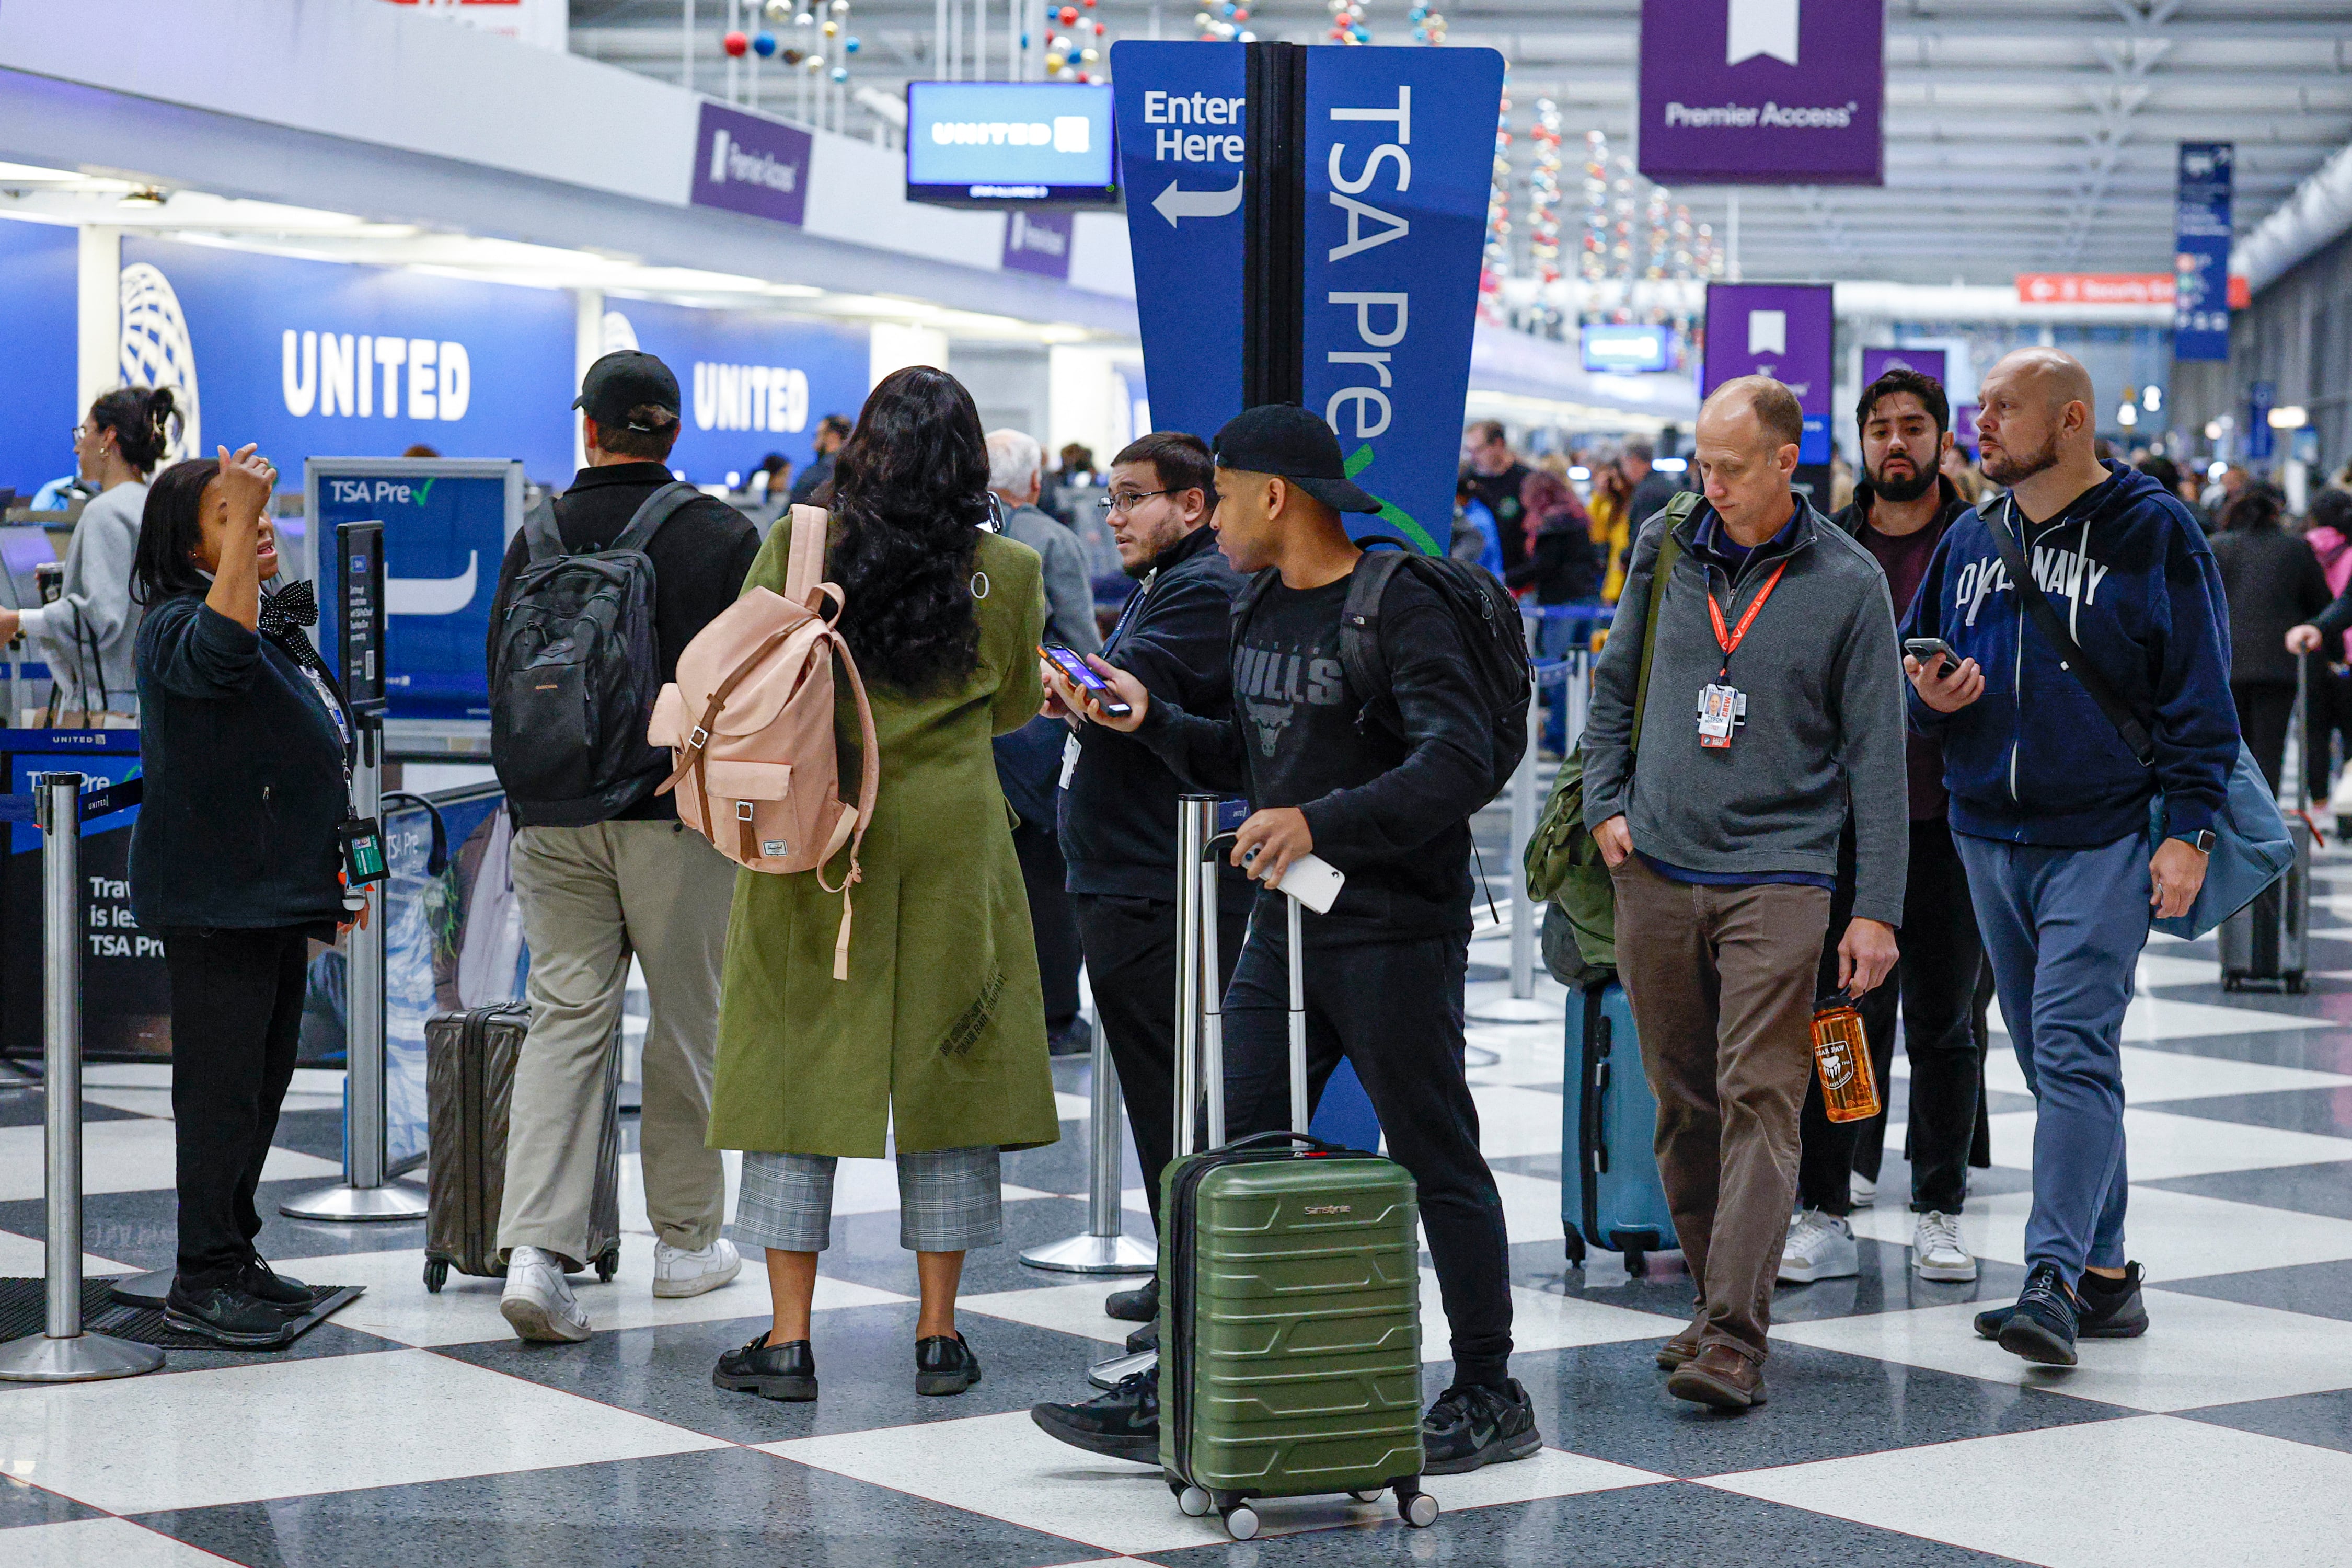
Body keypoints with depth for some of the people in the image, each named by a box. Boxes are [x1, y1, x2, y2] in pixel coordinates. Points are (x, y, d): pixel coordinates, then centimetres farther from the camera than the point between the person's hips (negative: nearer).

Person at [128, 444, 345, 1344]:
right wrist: (237, 529, -37)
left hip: (280, 899, 9)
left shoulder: (281, 626, 16)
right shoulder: (177, 626, -12)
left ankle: (234, 1257, 22)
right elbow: (216, 655, -38)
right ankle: (202, 1280, -3)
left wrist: (333, 879, 23)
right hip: (213, 900, -9)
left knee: (263, 1084, 13)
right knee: (221, 1088, -7)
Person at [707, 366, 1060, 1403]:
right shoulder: (1007, 572, -3)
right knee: (946, 1067, 9)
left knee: (800, 1062, 4)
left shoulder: (797, 549, -6)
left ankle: (789, 1339, 4)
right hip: (949, 839, 1)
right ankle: (939, 1335, 13)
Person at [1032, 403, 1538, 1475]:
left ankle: (1490, 1399, 14)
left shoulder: (1399, 605, -15)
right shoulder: (1262, 609, 12)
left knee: (1437, 1163, 3)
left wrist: (1322, 823, -31)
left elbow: (1459, 765, -25)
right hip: (1281, 932, 8)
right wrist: (1150, 720, 7)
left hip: (1393, 934, -8)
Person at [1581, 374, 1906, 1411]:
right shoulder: (1666, 551, 7)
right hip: (1656, 870, 4)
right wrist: (1605, 807, 5)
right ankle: (1716, 1297, 23)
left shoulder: (1848, 583, -2)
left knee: (1759, 1102, -12)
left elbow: (1876, 753, -1)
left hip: (1779, 874, -4)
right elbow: (1614, 685, 19)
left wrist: (1877, 908, -6)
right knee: (1684, 1102, 10)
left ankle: (1736, 1336, -16)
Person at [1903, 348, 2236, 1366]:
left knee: (2074, 1048, -15)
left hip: (2104, 840, -6)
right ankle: (2104, 1274, 17)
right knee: (2054, 1061, 10)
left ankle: (2054, 1280, -20)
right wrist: (1927, 697, -3)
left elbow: (2199, 693, -5)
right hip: (1989, 837, 6)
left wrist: (2187, 828, -12)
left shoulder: (2152, 533, -3)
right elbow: (1912, 665, 21)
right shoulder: (1970, 543, 13)